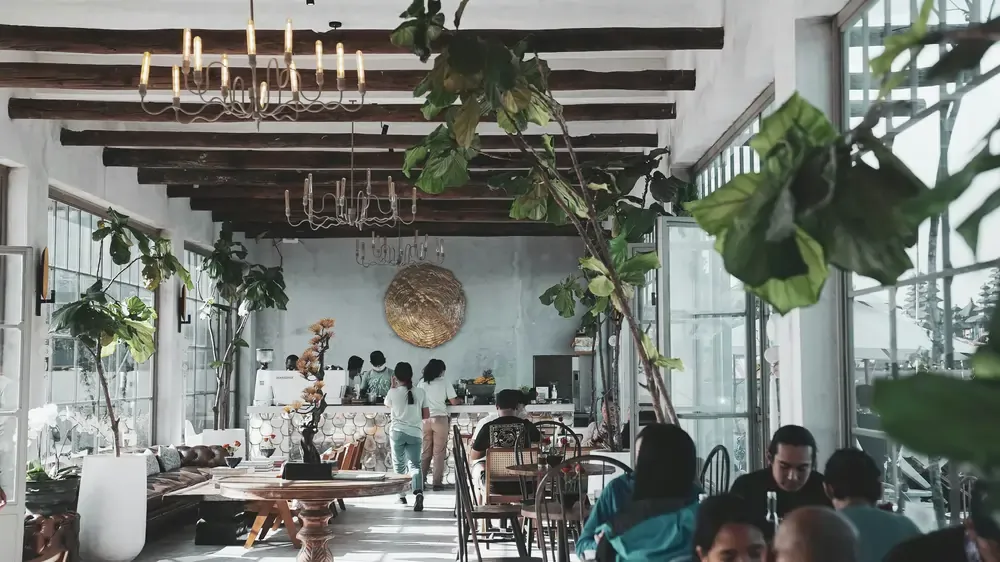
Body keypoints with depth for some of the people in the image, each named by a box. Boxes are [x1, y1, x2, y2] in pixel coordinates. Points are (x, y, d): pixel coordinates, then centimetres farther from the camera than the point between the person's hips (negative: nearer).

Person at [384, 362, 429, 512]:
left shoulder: (393, 392, -5)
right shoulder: (420, 392, -1)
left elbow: (388, 405, 18)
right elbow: (426, 415, 4)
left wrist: (393, 386, 20)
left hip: (398, 432, -1)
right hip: (415, 433, 1)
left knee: (399, 465, 17)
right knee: (415, 465, 0)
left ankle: (402, 496, 25)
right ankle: (419, 493, -24)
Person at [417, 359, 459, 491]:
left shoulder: (422, 383, 6)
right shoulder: (444, 382, -1)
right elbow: (453, 402, 0)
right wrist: (458, 400, 22)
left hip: (425, 419, 3)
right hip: (440, 419, -3)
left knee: (425, 452, 11)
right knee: (439, 452, 2)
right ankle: (437, 482, 1)